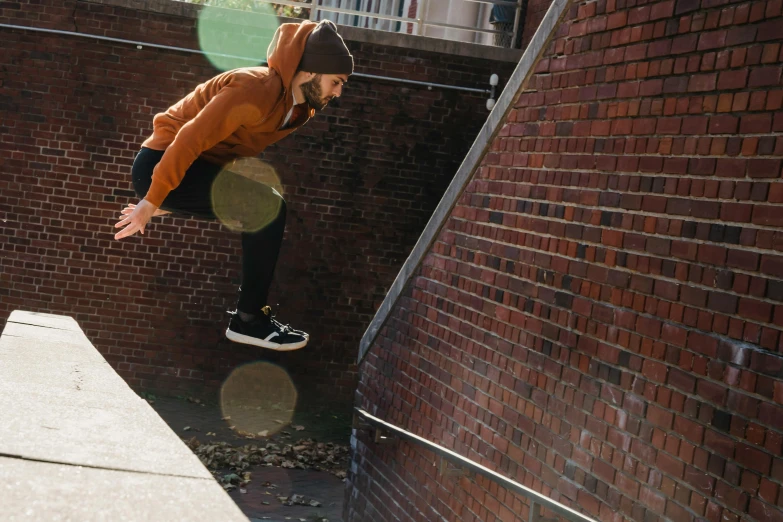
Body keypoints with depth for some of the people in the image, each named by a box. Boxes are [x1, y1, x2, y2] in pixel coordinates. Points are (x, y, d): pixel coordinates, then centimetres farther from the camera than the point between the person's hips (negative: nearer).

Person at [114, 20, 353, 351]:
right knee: (268, 208, -19)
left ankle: (250, 313, 14)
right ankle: (249, 320, -12)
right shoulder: (257, 90, -22)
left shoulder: (296, 106, 8)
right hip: (162, 163, -10)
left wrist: (169, 201, 18)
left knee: (265, 211, 13)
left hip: (187, 168, 10)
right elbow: (191, 138, -26)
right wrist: (152, 202, -25)